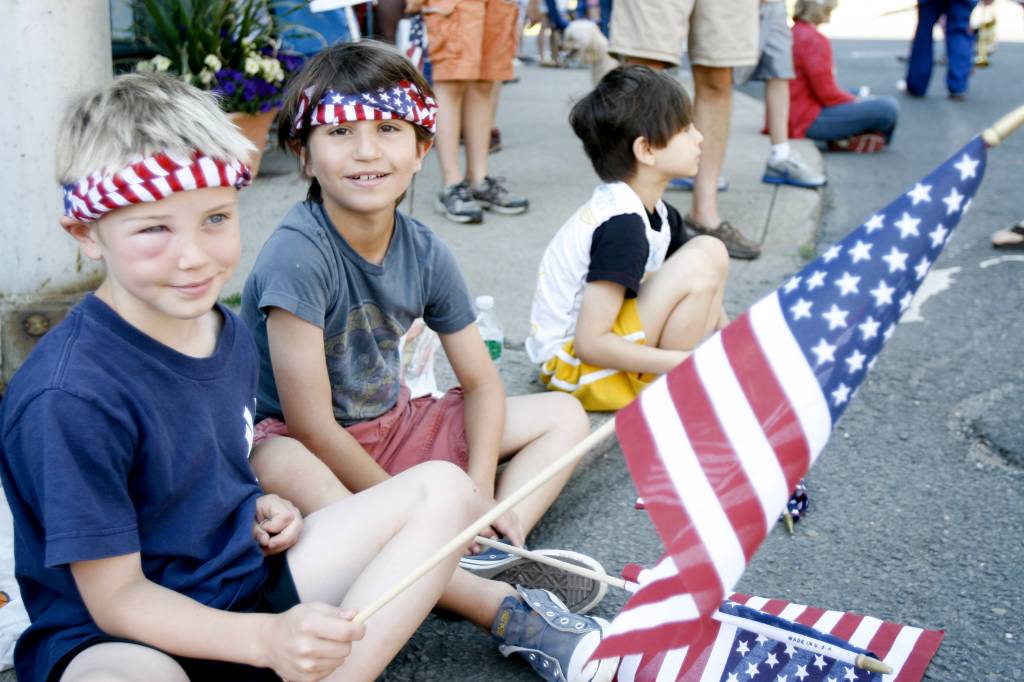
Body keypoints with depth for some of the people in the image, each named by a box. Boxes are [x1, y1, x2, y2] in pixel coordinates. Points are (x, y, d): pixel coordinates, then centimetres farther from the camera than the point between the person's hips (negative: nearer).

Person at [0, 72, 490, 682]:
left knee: (444, 488, -5)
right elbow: (115, 596, -18)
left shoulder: (229, 334, 3)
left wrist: (262, 509, -1)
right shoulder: (70, 397, -23)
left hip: (254, 583, 8)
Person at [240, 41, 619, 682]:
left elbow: (482, 383, 1)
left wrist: (480, 493, -15)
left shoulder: (425, 252, -7)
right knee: (281, 469, -42)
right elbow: (311, 424, -25)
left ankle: (489, 559, -27)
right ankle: (506, 610, -41)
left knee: (564, 415, 3)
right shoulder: (298, 252, -24)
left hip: (391, 427, 7)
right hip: (309, 445, -6)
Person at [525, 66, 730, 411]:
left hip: (605, 343, 9)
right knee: (697, 266, -22)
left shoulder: (657, 214, 4)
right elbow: (590, 343, -27)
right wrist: (689, 363, -25)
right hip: (573, 362, -9)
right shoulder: (622, 226, -24)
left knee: (711, 250, 4)